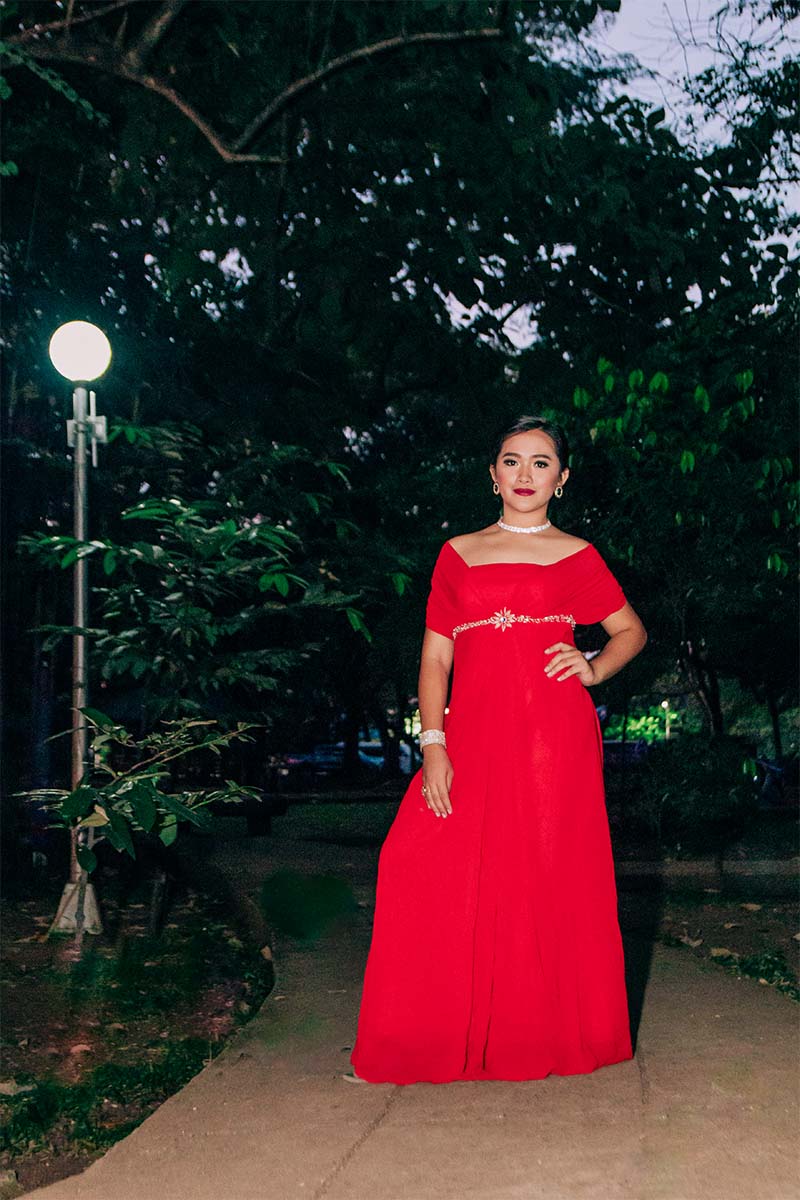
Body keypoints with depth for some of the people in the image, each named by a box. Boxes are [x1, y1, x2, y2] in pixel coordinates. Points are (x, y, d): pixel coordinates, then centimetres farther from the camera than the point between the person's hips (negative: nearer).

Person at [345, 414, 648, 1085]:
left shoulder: (577, 556, 10)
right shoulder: (459, 554, 14)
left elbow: (631, 631, 19)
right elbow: (435, 657, 9)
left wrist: (594, 669, -2)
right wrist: (433, 745, -2)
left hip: (555, 735, -1)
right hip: (474, 737, 2)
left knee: (553, 882, -2)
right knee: (424, 868, -8)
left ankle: (552, 1037, 16)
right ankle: (419, 1045, 5)